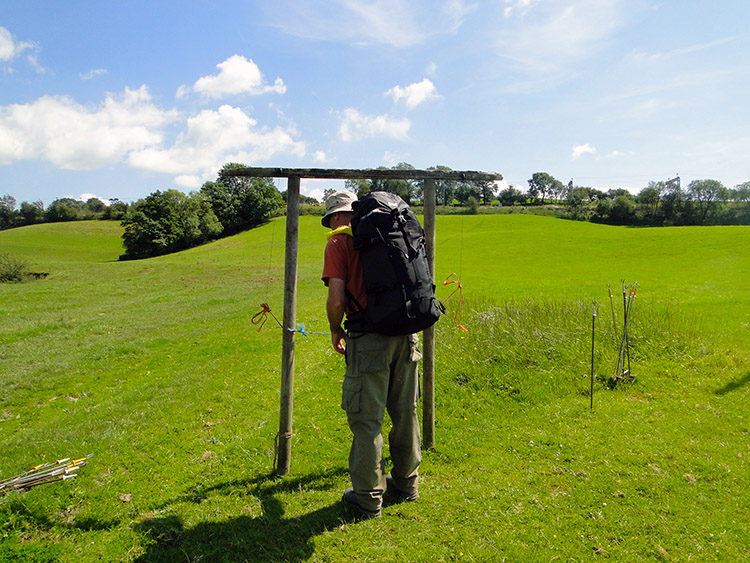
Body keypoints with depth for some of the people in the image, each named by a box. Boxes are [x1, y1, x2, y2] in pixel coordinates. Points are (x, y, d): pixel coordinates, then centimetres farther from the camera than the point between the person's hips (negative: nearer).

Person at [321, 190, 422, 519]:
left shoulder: (339, 243, -4)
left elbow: (336, 300, -14)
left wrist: (336, 331, 5)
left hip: (368, 338, -6)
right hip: (406, 333, 6)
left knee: (366, 419, 6)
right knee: (405, 412, 18)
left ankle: (367, 498, 17)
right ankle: (406, 483, 34)